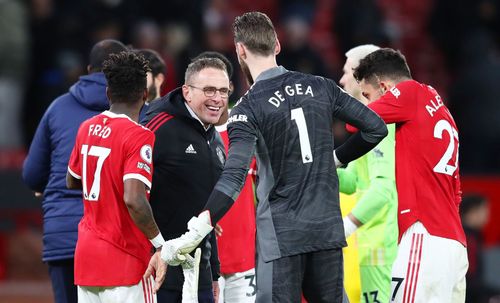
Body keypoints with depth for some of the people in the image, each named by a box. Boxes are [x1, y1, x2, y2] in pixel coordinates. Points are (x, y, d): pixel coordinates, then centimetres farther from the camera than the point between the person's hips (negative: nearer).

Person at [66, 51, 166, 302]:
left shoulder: (87, 128, 9)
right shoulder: (139, 137, -14)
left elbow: (72, 181, 24)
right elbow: (133, 199, -25)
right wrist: (160, 244, -18)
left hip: (85, 254, 7)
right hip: (124, 262, -7)